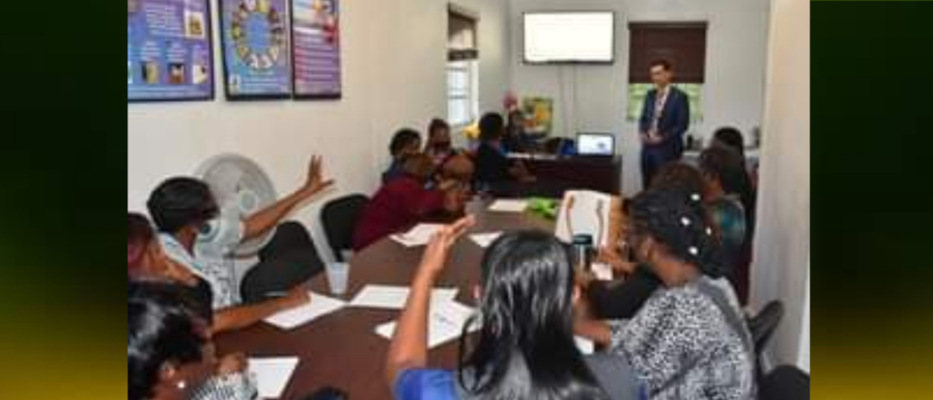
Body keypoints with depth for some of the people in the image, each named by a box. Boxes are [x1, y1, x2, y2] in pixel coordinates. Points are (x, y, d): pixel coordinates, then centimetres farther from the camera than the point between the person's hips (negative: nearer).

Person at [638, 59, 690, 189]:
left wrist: (662, 138, -16)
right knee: (647, 186, 7)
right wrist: (642, 132, -2)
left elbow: (682, 124, -10)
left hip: (667, 148, -6)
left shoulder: (679, 97, -6)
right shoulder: (650, 95, 13)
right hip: (647, 147, 6)